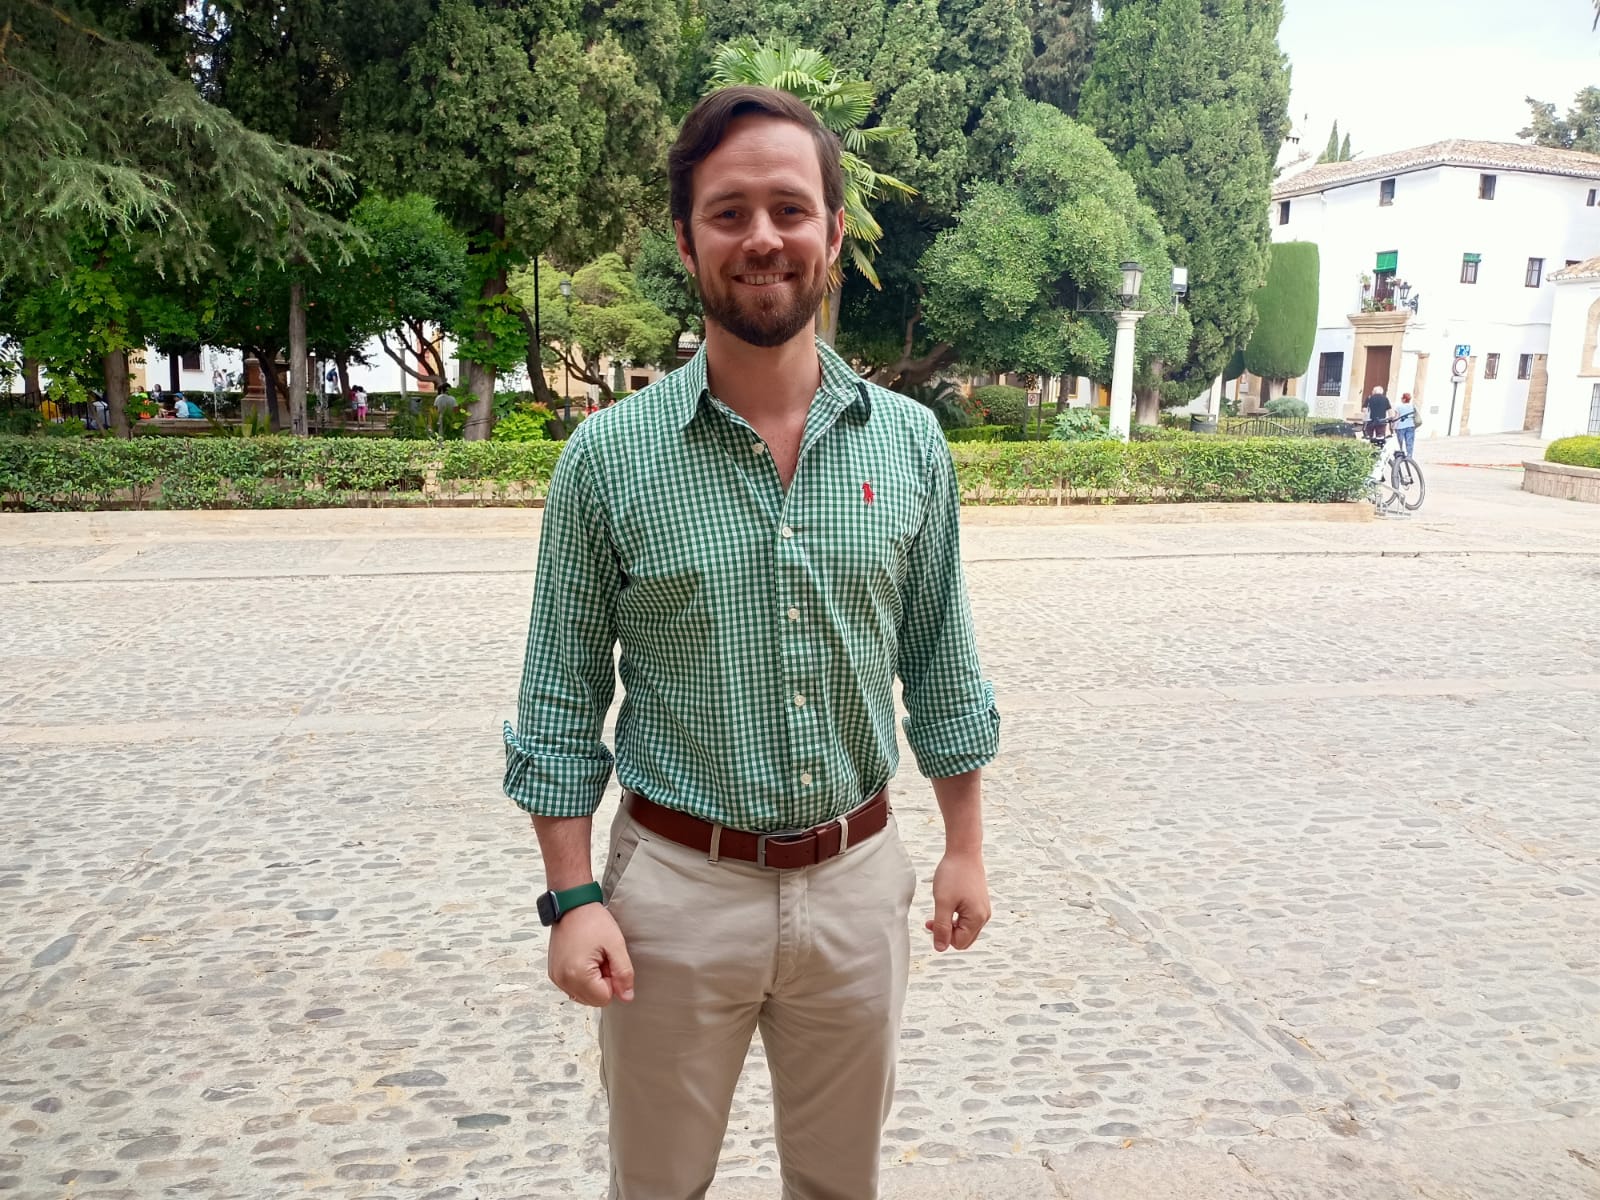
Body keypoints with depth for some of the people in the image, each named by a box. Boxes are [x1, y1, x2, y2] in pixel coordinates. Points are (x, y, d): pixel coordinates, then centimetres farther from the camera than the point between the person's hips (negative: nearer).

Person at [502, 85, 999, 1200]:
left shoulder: (911, 442, -2)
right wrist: (572, 896, -9)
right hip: (679, 887, -2)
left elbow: (943, 664, 6)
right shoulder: (611, 456, -9)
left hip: (858, 880, 2)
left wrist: (965, 846, 7)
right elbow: (561, 699, -5)